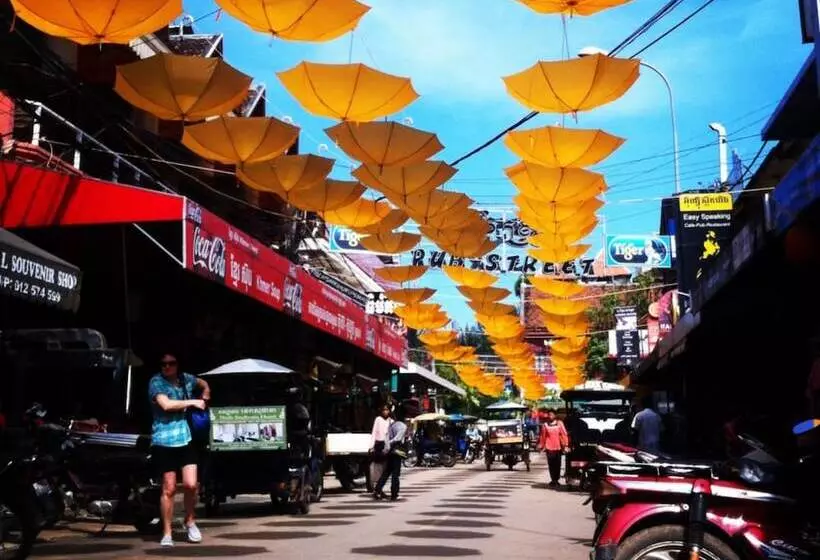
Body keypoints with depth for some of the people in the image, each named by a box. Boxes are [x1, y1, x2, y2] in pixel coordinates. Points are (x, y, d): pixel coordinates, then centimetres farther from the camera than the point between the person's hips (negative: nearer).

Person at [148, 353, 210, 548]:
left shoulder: (186, 379, 9)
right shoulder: (156, 382, -7)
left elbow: (203, 384, 31)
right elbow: (166, 404, -23)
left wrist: (205, 395, 12)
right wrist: (192, 402, -14)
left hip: (185, 440, 4)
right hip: (164, 442, -4)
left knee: (191, 485, -3)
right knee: (169, 488, 0)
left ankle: (190, 521, 22)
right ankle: (167, 533, 12)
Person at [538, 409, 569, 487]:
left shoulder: (559, 423, 3)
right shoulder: (545, 425, 4)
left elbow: (564, 434, 1)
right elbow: (542, 436, 11)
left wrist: (566, 445, -4)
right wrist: (541, 446, 14)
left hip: (558, 447, 0)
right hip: (549, 448, 0)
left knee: (557, 464, 4)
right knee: (551, 465, -2)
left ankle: (556, 480, 16)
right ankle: (553, 480, 5)